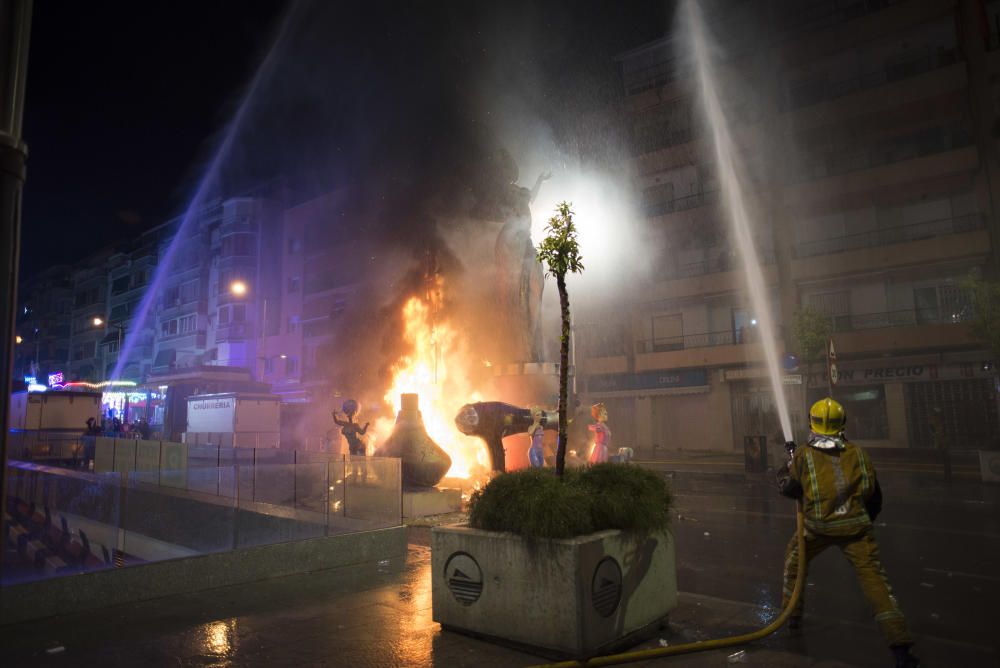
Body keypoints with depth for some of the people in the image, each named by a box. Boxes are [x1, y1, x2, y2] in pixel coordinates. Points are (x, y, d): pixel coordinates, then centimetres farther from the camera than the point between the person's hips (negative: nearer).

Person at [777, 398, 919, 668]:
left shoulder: (804, 455, -3)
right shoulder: (858, 454, 4)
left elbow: (788, 489, 9)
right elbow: (874, 495, 13)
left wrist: (786, 468, 29)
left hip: (818, 527, 0)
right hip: (855, 526, 1)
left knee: (794, 558, 25)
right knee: (873, 578, 2)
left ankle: (793, 614, 36)